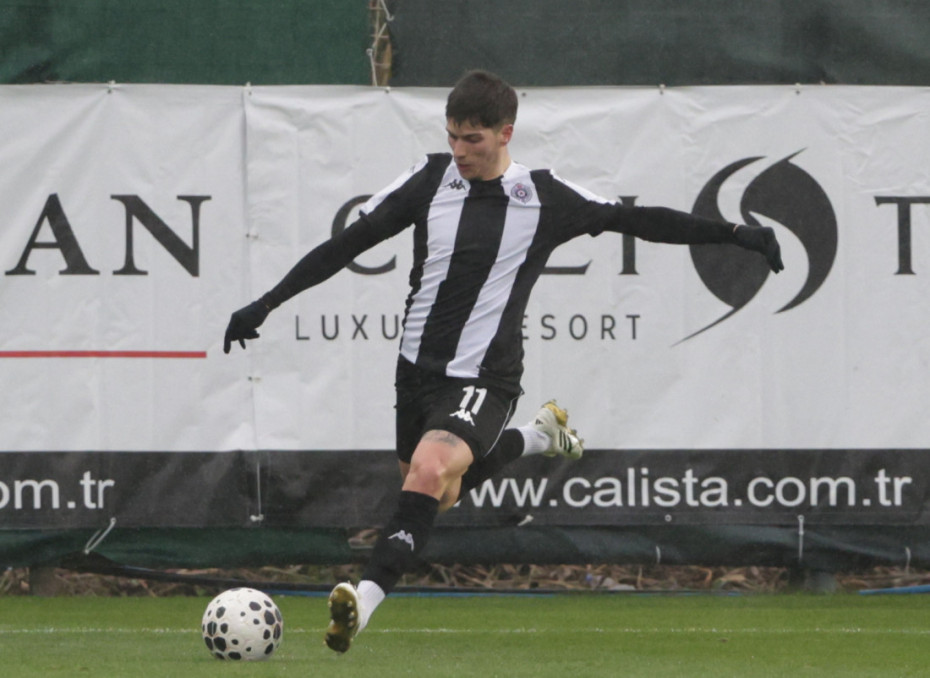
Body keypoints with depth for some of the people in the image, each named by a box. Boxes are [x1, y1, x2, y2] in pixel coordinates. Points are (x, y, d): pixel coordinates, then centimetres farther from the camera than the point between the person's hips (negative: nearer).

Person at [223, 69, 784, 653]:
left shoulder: (545, 198, -5)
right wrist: (267, 303, 1)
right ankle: (539, 436, 45)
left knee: (431, 469, -31)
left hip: (484, 380, -5)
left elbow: (638, 220, 2)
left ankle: (366, 598, -37)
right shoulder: (431, 179, 1)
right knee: (442, 495, 21)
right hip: (418, 367, 5)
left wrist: (733, 233, -1)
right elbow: (348, 244, 4)